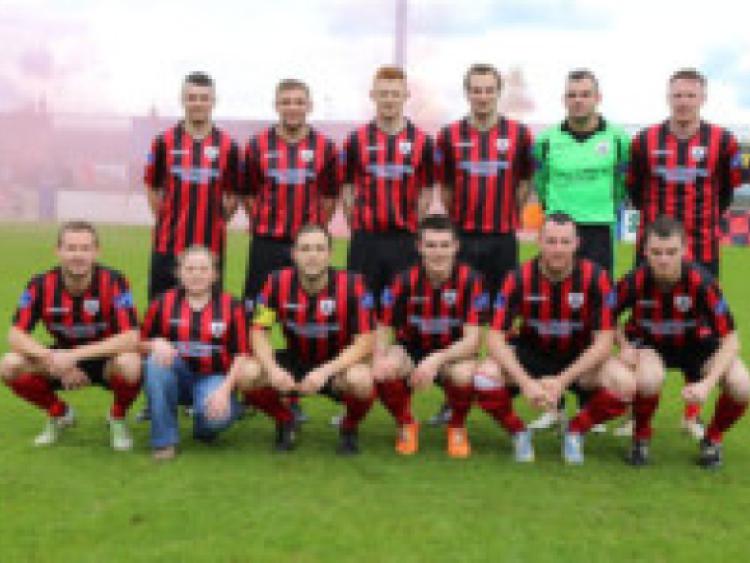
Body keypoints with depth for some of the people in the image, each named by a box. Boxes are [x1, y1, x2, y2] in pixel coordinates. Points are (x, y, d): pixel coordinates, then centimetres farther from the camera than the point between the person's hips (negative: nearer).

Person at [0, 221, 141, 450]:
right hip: (63, 360, 3)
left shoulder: (113, 282, -23)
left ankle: (118, 418, -1)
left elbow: (131, 339, -30)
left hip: (106, 358, -3)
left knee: (130, 365, -37)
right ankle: (59, 414, 8)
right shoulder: (41, 285, -15)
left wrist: (75, 355, -36)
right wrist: (52, 359, -33)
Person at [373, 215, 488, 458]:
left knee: (464, 374, -36)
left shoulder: (470, 281, -18)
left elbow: (472, 340, -21)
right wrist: (380, 359, -29)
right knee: (383, 373, -31)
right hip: (411, 349, 1)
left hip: (454, 352, -1)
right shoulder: (404, 281, -14)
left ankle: (457, 428, -1)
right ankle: (406, 425, 2)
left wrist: (436, 360, -38)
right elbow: (384, 330, -6)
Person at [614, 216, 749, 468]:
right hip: (649, 343, -1)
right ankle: (641, 437, -4)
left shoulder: (701, 281, -28)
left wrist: (707, 384, -35)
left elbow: (730, 340, -24)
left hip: (696, 343, 1)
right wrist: (624, 345, -22)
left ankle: (713, 439, 8)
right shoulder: (635, 282, -25)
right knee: (648, 379, -37)